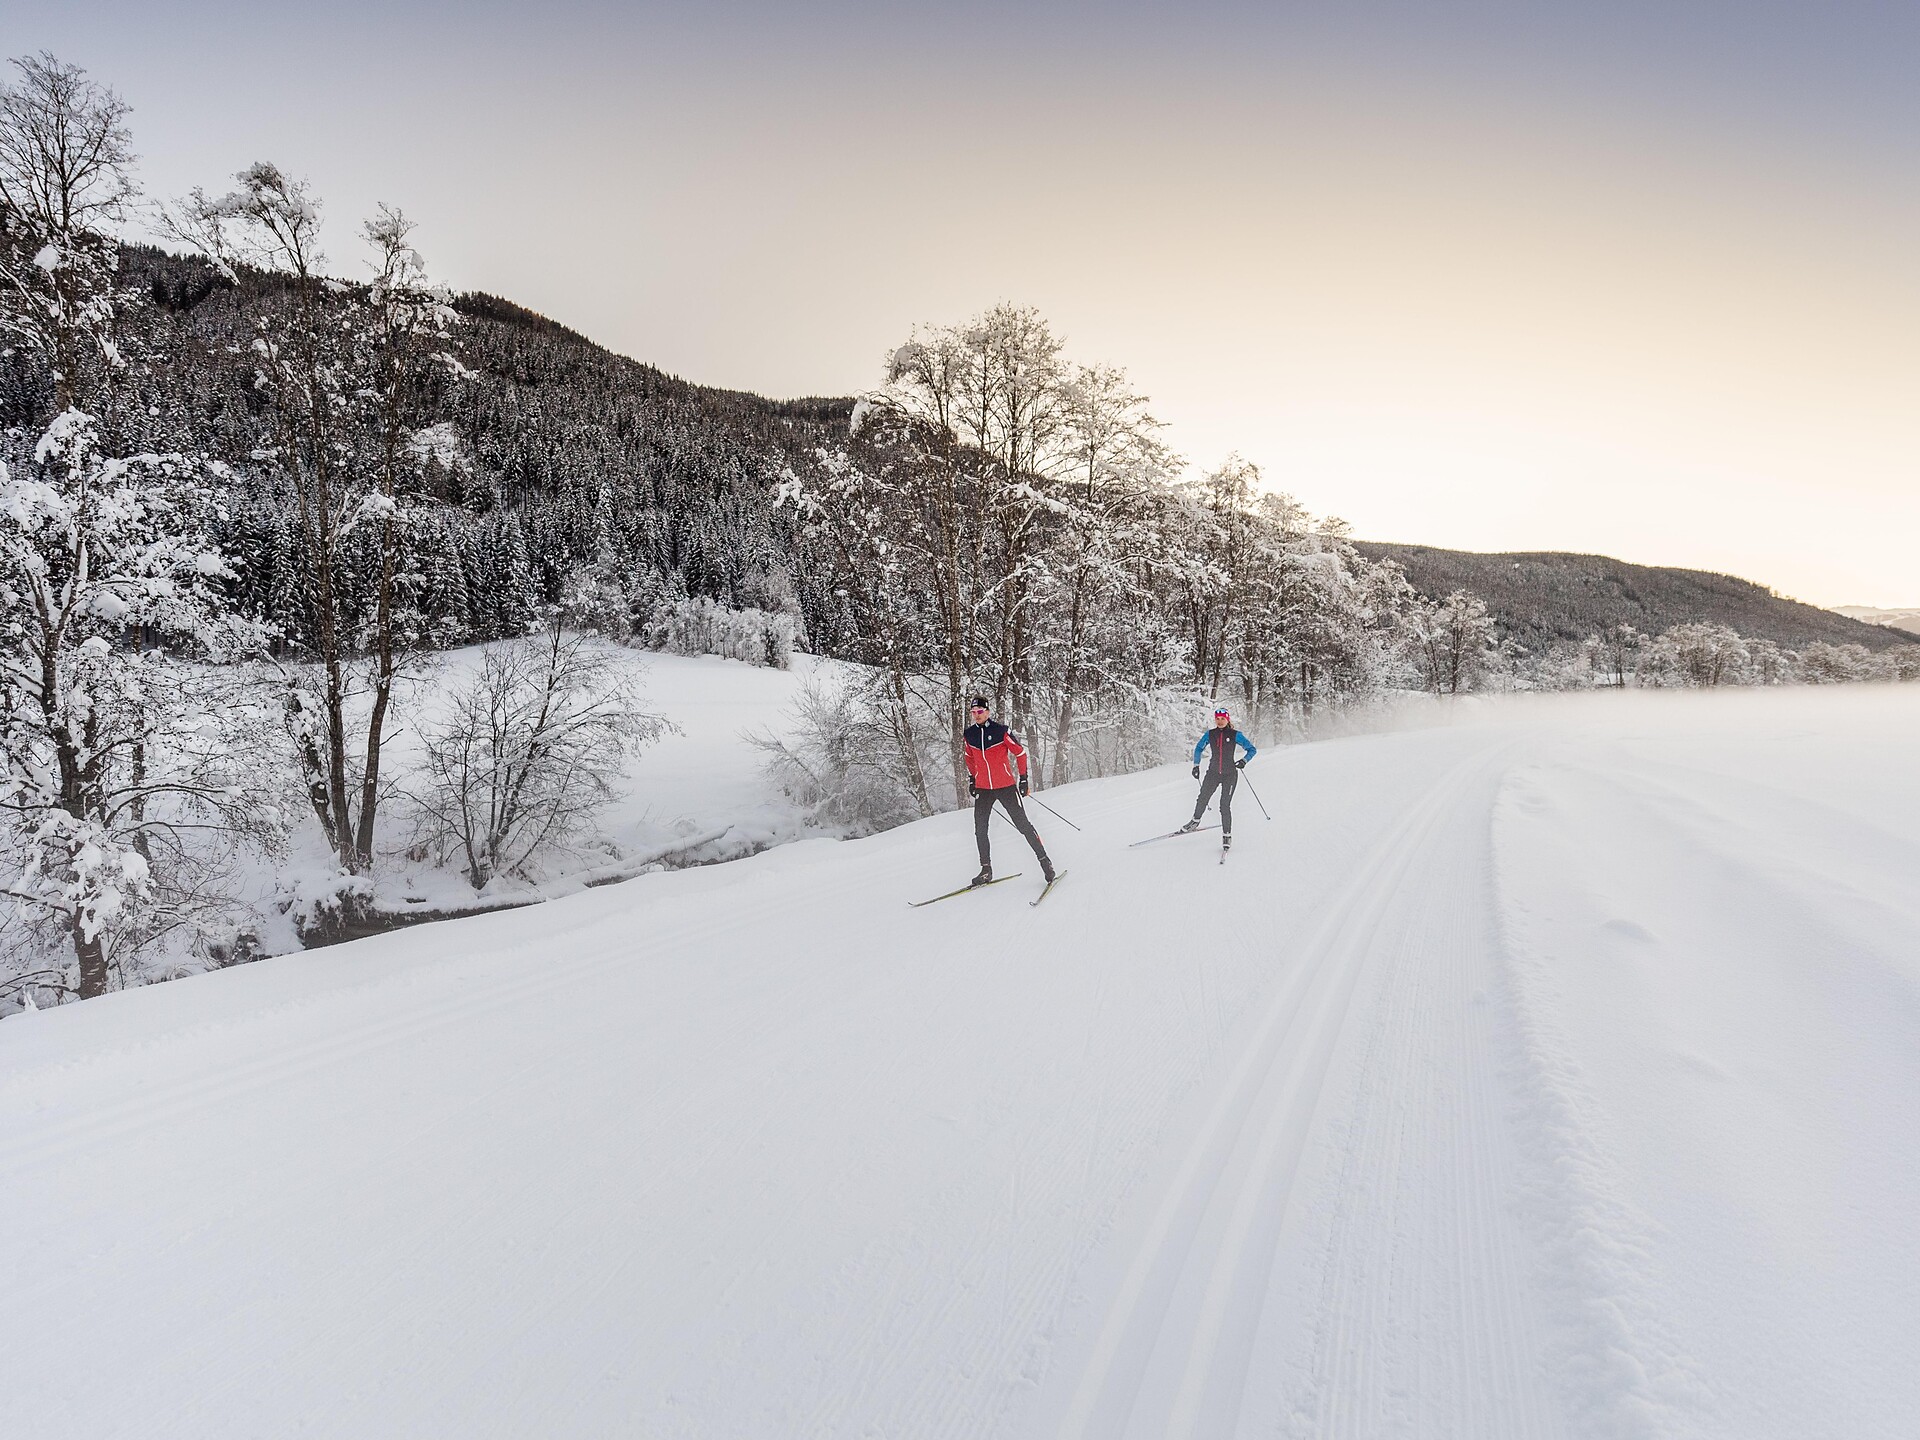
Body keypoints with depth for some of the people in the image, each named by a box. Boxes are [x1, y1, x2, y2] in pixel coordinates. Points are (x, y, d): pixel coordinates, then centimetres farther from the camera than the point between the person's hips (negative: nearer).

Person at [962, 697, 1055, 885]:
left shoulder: (1001, 731, -11)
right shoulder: (970, 734, 3)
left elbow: (1020, 752, -3)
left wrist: (1023, 778, -2)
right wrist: (972, 779, 19)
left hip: (1006, 786, -4)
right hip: (982, 788, 4)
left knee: (1023, 825, -3)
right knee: (980, 830, 3)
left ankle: (1044, 860, 8)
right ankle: (986, 869, 15)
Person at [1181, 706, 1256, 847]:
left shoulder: (1235, 735, -4)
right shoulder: (1210, 734, 3)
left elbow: (1252, 749, 0)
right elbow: (1198, 748, 17)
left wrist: (1244, 760, -16)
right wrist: (1196, 765, 9)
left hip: (1230, 774, -3)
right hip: (1213, 773, 3)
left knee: (1225, 805, -8)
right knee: (1202, 799, 6)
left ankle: (1227, 834, 2)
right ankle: (1195, 821, 33)